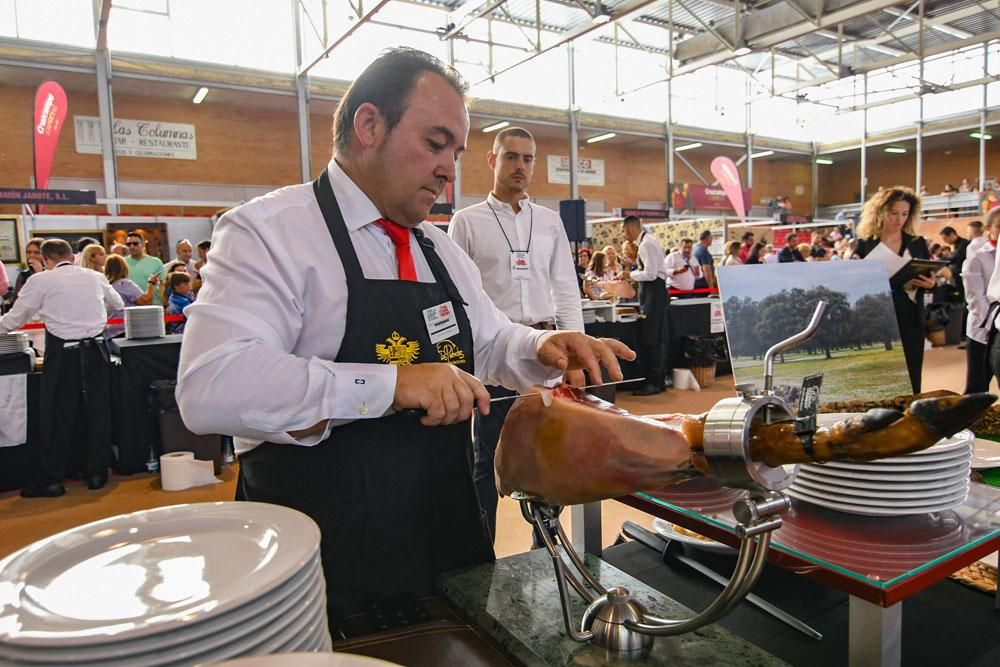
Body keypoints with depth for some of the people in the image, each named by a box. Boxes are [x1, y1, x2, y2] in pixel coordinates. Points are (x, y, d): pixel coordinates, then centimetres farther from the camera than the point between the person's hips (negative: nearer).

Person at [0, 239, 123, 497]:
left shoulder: (41, 281, -1)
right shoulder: (95, 277, 9)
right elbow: (117, 304, 26)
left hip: (63, 353, -3)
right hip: (95, 349, 3)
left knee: (58, 417, 6)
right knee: (98, 412, 10)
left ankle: (50, 481, 13)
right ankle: (96, 473, 18)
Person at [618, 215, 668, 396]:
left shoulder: (647, 244, -16)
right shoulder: (646, 241, 14)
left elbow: (650, 274, -22)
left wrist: (630, 275, -9)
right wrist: (629, 275, 14)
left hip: (654, 293, -10)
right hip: (651, 294, 10)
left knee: (652, 340, -5)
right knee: (648, 339, 13)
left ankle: (654, 383, 3)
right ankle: (652, 380, 21)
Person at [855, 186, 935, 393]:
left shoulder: (918, 244, 8)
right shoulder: (864, 244, 2)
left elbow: (928, 282, 12)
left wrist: (930, 284, -10)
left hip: (909, 322, 2)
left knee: (909, 383, 4)